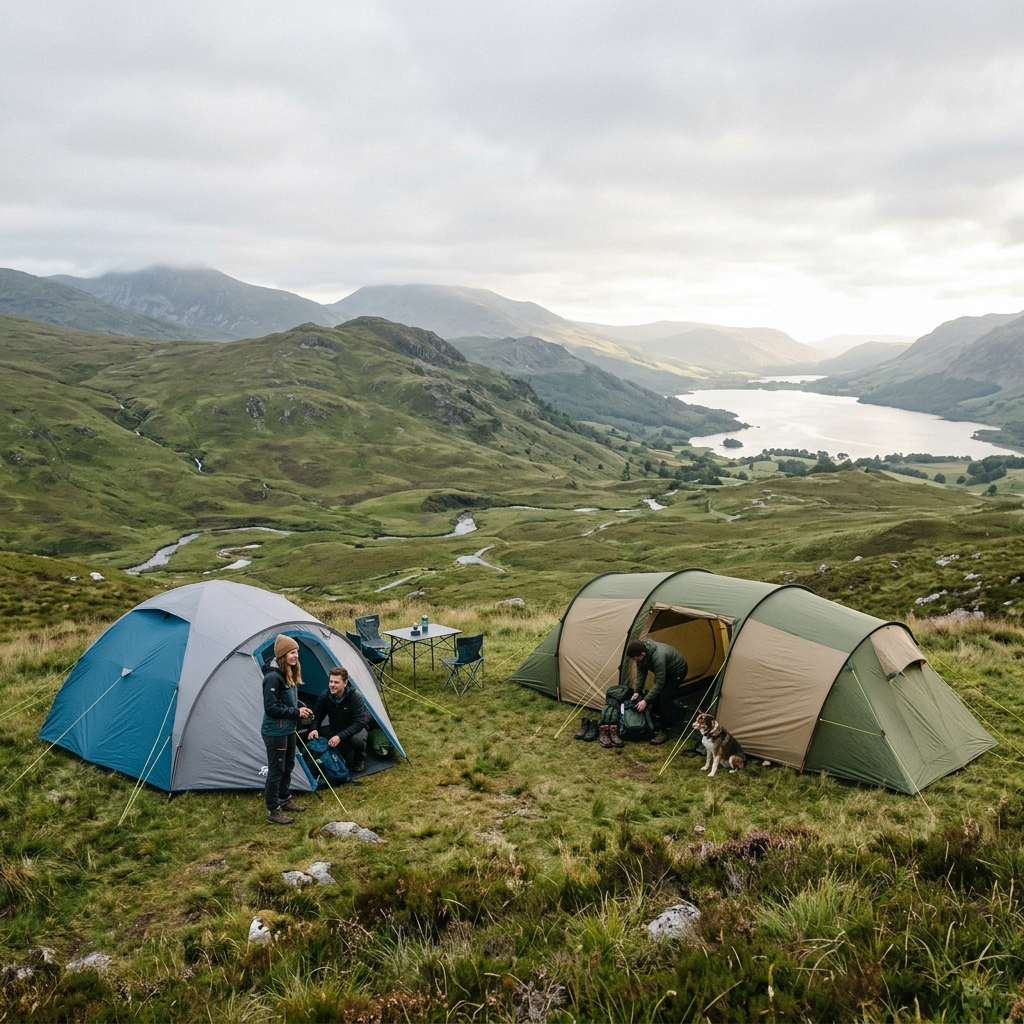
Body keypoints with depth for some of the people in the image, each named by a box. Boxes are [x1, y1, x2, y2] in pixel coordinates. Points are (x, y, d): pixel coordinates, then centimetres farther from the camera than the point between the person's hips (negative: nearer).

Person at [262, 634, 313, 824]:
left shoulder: (289, 674, 6)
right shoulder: (273, 677, -24)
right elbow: (271, 708, -24)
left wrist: (300, 712, 0)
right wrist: (296, 713, -18)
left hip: (288, 729, 9)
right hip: (275, 732, -9)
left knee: (288, 766, 21)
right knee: (276, 770, 0)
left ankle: (285, 800, 37)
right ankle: (273, 811, 10)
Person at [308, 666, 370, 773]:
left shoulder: (355, 696, -29)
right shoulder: (324, 696, -17)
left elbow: (359, 722, -31)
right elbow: (317, 717, -6)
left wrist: (340, 736, -41)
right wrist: (314, 729, -29)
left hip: (355, 728, -4)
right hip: (335, 727, 4)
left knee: (357, 739, -38)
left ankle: (360, 760, -1)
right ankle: (347, 760, 2)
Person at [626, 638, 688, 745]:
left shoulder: (658, 657, -42)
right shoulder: (642, 655, -19)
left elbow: (659, 683, -37)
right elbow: (641, 672, -7)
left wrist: (645, 700, -35)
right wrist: (637, 691, -15)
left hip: (677, 671, -8)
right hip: (665, 670, 8)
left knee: (664, 697, -18)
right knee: (656, 694, 3)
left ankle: (663, 731, -11)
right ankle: (657, 722, 20)